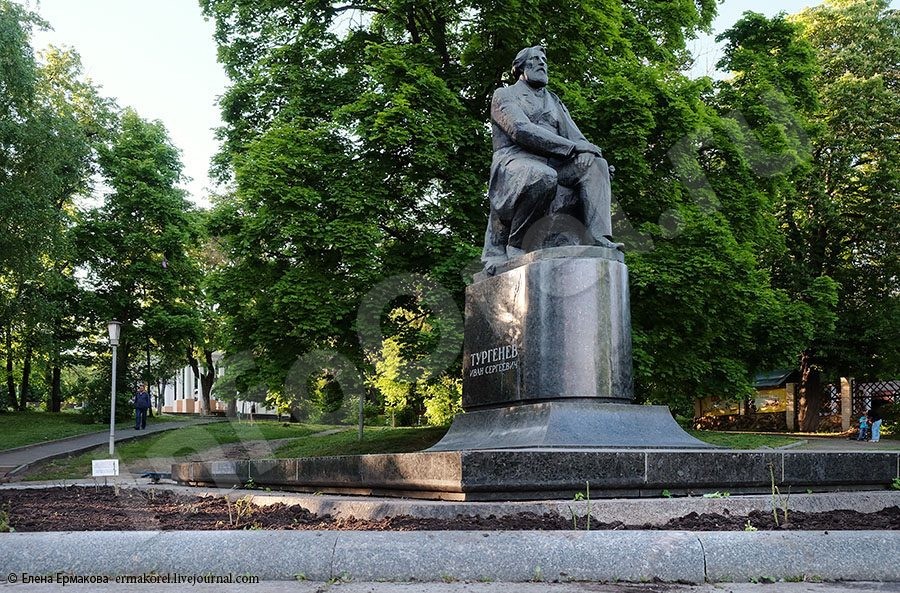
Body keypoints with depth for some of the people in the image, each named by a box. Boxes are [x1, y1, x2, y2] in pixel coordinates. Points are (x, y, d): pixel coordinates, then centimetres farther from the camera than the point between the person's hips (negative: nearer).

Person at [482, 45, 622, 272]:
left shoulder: (554, 102, 31)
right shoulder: (504, 95, 11)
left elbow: (575, 137, 17)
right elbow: (521, 130, -8)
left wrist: (593, 155, -9)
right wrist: (571, 147, -15)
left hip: (552, 164, 6)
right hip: (515, 160, -6)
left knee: (594, 164, -18)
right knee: (543, 176, -39)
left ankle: (598, 238, -33)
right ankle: (499, 244, -26)